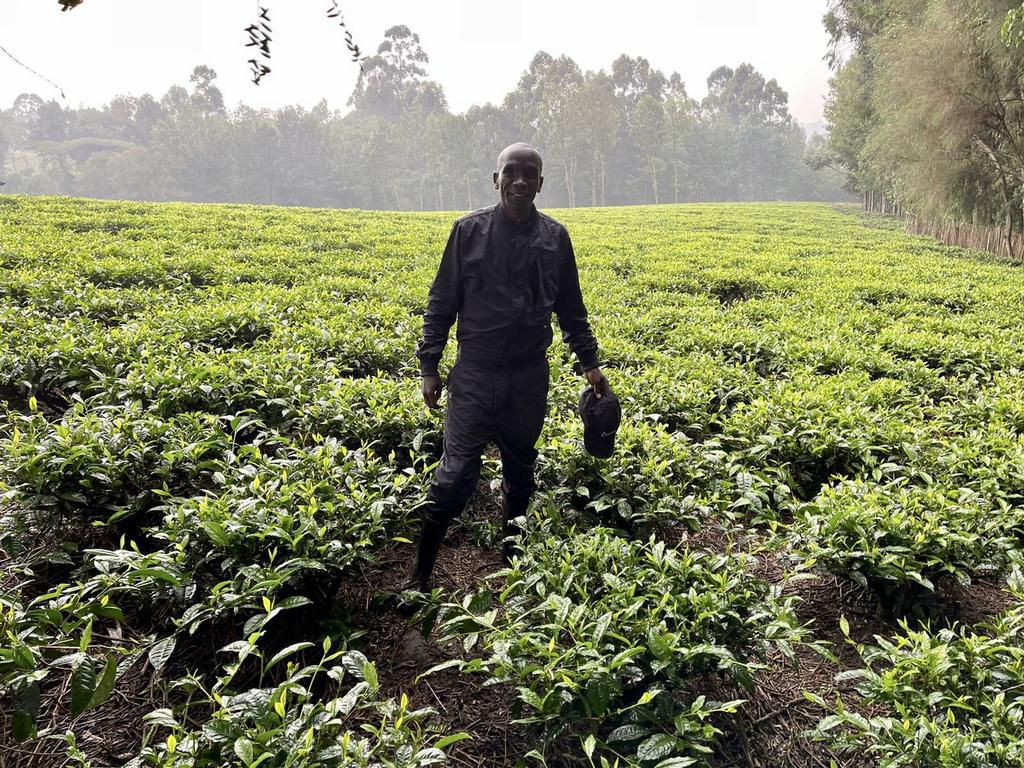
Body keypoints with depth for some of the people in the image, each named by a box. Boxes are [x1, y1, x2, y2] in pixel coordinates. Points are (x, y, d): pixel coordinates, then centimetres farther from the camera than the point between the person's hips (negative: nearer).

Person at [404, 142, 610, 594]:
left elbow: (570, 308, 12)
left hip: (529, 375, 3)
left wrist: (589, 362, 7)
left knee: (520, 471, 14)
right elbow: (441, 304, 1)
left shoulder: (555, 238, 4)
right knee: (457, 472, -5)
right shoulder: (469, 231, -2)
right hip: (475, 372, -2)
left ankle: (512, 557, 32)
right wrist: (428, 366, -2)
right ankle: (420, 572, 8)